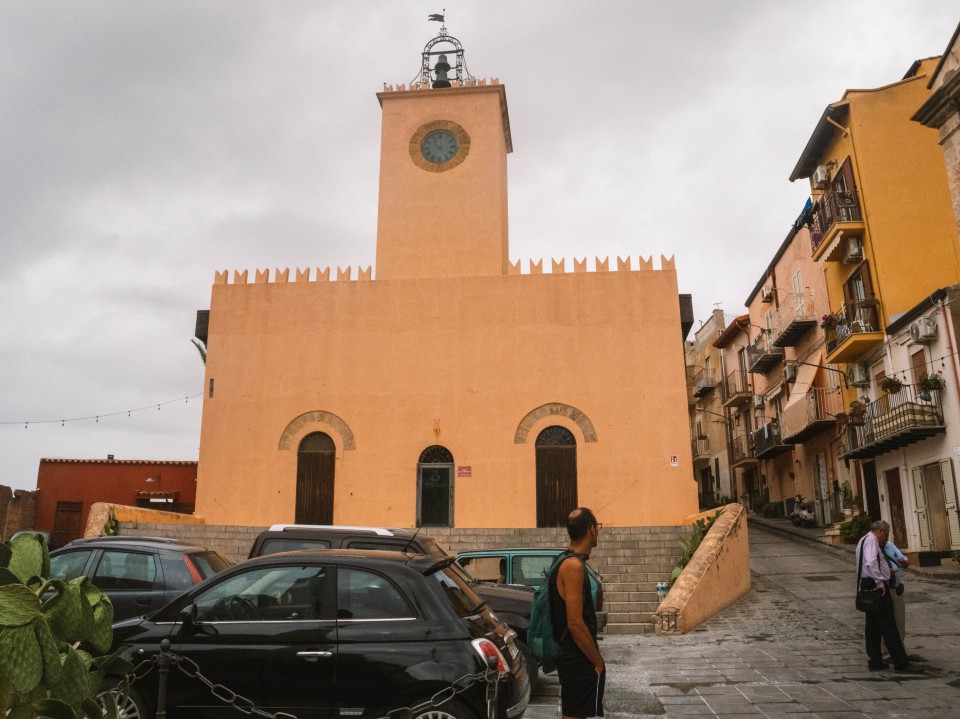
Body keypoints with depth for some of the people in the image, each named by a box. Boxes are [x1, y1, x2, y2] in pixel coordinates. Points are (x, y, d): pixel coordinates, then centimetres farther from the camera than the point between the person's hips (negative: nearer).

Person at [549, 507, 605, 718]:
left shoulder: (566, 561, 9)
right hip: (579, 660, -10)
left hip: (569, 655, 10)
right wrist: (598, 661, -15)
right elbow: (575, 623, -25)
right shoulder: (574, 566, -21)